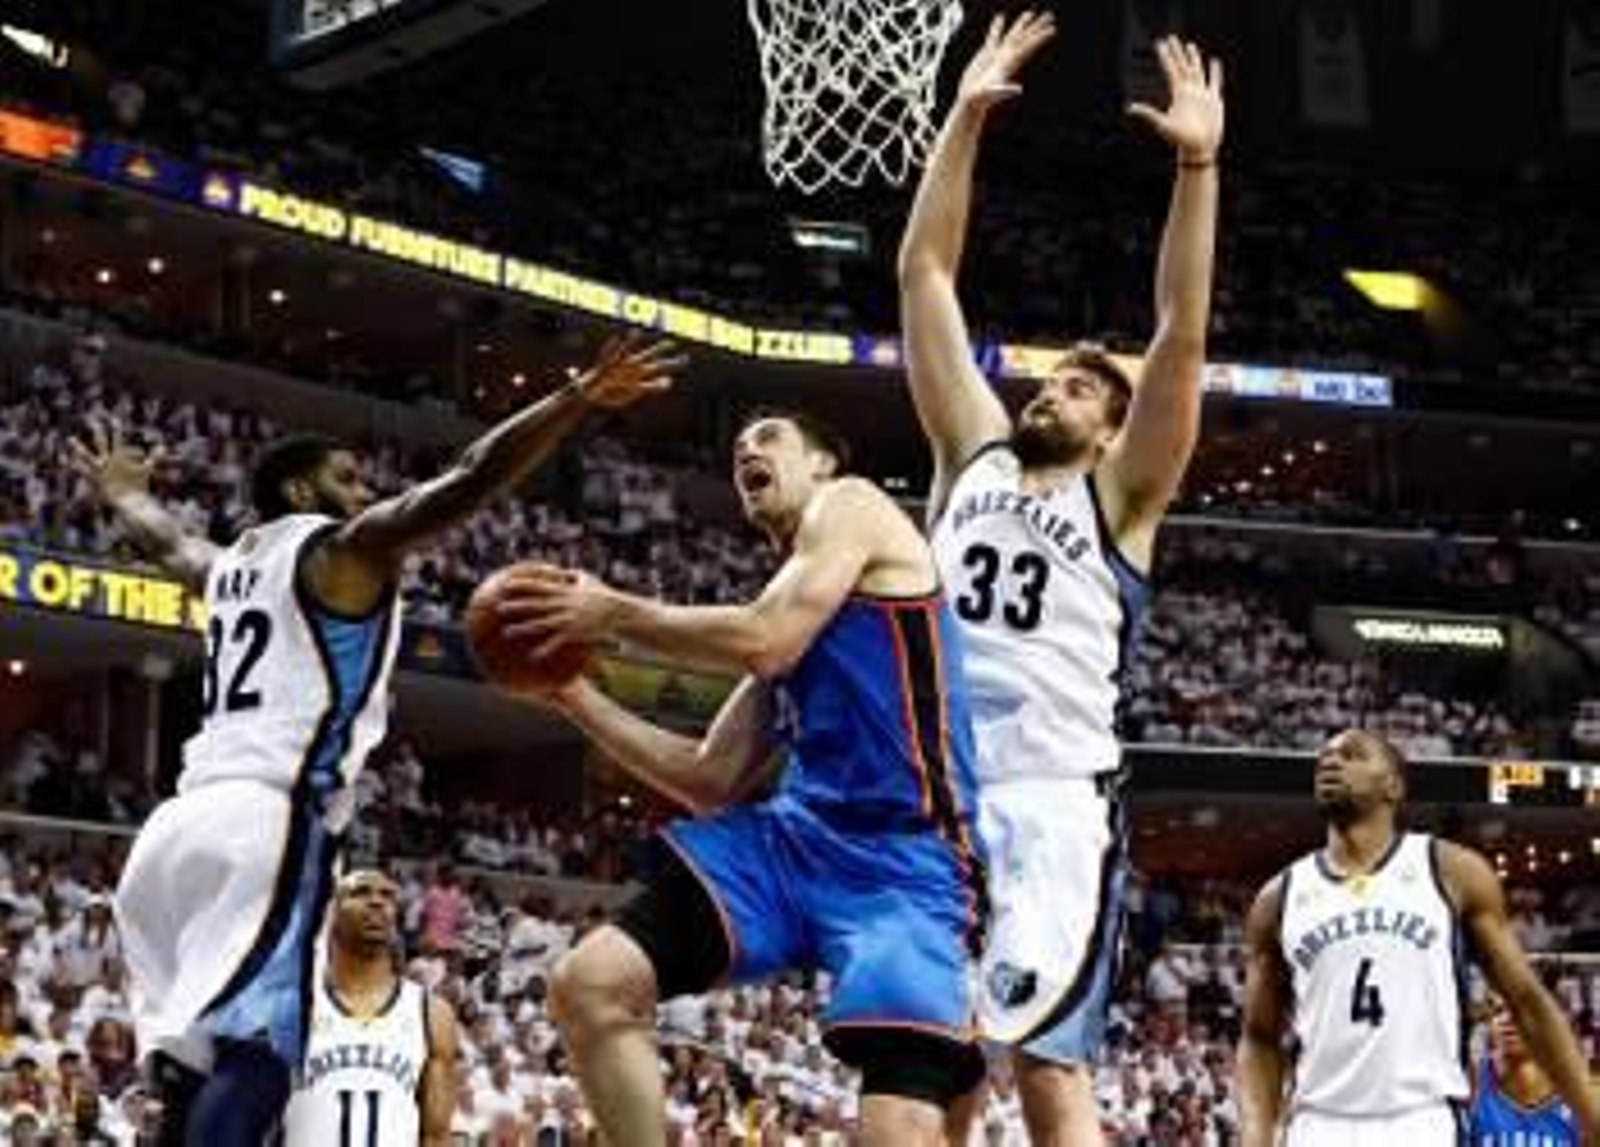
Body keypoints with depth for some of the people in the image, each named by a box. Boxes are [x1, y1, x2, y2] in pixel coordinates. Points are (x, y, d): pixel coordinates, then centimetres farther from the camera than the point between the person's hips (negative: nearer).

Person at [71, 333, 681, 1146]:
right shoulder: (345, 548, 5)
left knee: (195, 1073, 7)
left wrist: (122, 494, 72)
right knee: (249, 1061, -20)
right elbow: (466, 482, -9)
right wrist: (577, 400, -12)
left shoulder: (230, 564, 27)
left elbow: (166, 540, 51)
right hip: (268, 819, -9)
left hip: (181, 822, 9)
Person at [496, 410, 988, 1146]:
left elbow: (766, 642, -13)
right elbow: (712, 781, 25)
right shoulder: (792, 617, 27)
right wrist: (572, 693, 21)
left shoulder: (850, 504, 4)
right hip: (795, 837, 9)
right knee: (589, 986, -5)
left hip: (903, 854, -9)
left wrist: (614, 614, -2)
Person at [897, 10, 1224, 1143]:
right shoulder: (975, 456, 19)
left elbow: (1182, 335, -3)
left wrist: (1199, 166, -11)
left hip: (1054, 802, -4)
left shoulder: (1119, 496, 9)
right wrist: (966, 118, 10)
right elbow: (925, 278, 15)